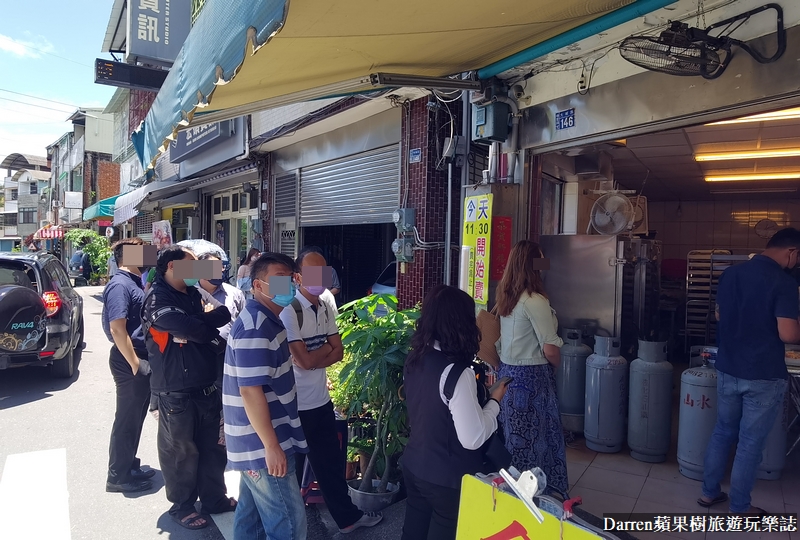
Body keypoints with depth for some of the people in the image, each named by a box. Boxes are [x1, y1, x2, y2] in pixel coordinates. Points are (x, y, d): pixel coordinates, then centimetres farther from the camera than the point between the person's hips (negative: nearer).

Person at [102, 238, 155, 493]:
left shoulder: (134, 282, 12)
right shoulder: (120, 285, -18)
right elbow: (117, 329, -23)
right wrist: (134, 363, -20)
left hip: (142, 358, 9)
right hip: (130, 361, -9)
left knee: (136, 417, 18)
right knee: (127, 419, 2)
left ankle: (130, 466, 32)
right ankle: (118, 476, 15)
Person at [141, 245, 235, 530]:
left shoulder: (193, 295, 9)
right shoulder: (157, 301, -15)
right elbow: (193, 329, -26)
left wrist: (209, 326, -12)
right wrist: (226, 313, -12)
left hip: (206, 386, 7)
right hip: (176, 391, -7)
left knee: (212, 446, 16)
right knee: (181, 451, 10)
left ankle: (214, 498, 33)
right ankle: (182, 506, 29)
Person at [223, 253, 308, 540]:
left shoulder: (263, 320, 10)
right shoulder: (256, 328, -23)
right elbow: (251, 391, -26)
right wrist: (272, 446, -23)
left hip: (254, 442, 10)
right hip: (263, 444, -10)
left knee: (252, 515, 21)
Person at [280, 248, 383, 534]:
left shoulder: (327, 303, 4)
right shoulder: (289, 309, -19)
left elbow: (338, 352, 3)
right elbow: (303, 360, -23)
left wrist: (315, 361, -13)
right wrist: (326, 346, -6)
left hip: (321, 399, 7)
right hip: (293, 404, -7)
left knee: (331, 461, 20)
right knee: (291, 467, 11)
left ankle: (347, 517, 36)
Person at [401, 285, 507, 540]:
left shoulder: (414, 360, -4)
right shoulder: (456, 372, -27)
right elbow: (473, 438, -24)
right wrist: (494, 401, -11)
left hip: (413, 467, 6)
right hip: (448, 479, -6)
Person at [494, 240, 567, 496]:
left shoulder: (505, 297, 5)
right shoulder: (535, 301, -19)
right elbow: (550, 350, -18)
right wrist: (556, 365, 0)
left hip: (508, 372, 8)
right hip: (531, 378, -8)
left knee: (514, 436, 18)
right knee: (537, 437, 6)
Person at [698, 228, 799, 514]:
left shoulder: (730, 273, 4)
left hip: (728, 369, 6)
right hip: (764, 376, -6)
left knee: (722, 431, 19)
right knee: (751, 442, 7)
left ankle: (709, 492, 29)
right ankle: (739, 508, 20)